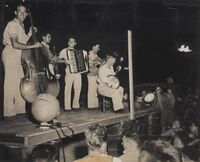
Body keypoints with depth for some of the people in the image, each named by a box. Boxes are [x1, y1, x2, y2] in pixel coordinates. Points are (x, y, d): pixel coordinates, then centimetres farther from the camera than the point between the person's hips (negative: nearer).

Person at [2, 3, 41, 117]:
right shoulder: (13, 24, -13)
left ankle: (19, 108, 15)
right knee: (11, 83, -9)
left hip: (17, 56, 10)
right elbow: (15, 44, -25)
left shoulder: (21, 25, 17)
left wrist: (30, 34, 8)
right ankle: (9, 111, -7)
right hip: (10, 55, -10)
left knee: (19, 82, 9)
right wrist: (33, 46, -24)